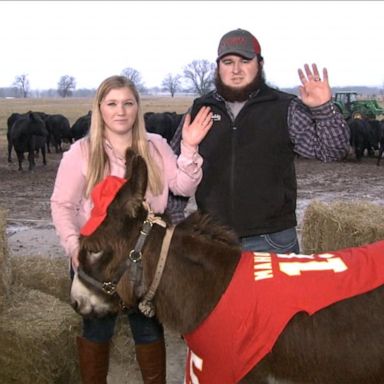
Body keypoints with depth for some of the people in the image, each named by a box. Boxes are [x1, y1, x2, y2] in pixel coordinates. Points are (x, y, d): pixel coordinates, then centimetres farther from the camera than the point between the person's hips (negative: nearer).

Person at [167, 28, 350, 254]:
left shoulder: (285, 109, -1)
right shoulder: (200, 110, 6)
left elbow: (334, 150, -5)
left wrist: (324, 108, -22)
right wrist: (174, 222, 4)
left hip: (273, 241, -2)